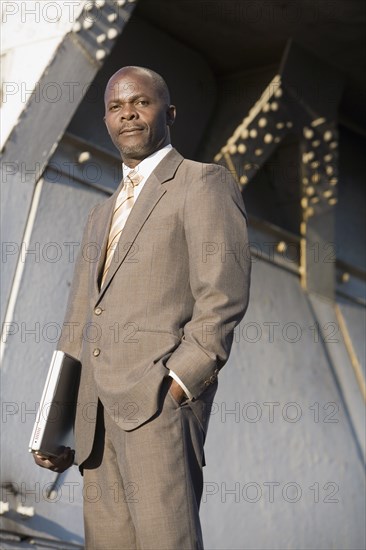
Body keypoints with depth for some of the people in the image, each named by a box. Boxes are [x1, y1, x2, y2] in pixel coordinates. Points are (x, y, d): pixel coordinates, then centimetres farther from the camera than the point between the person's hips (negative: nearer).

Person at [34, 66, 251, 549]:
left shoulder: (204, 184, 4)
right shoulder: (101, 217, 28)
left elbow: (224, 295, -8)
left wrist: (178, 381, -17)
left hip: (161, 393, -7)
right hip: (96, 407, 7)